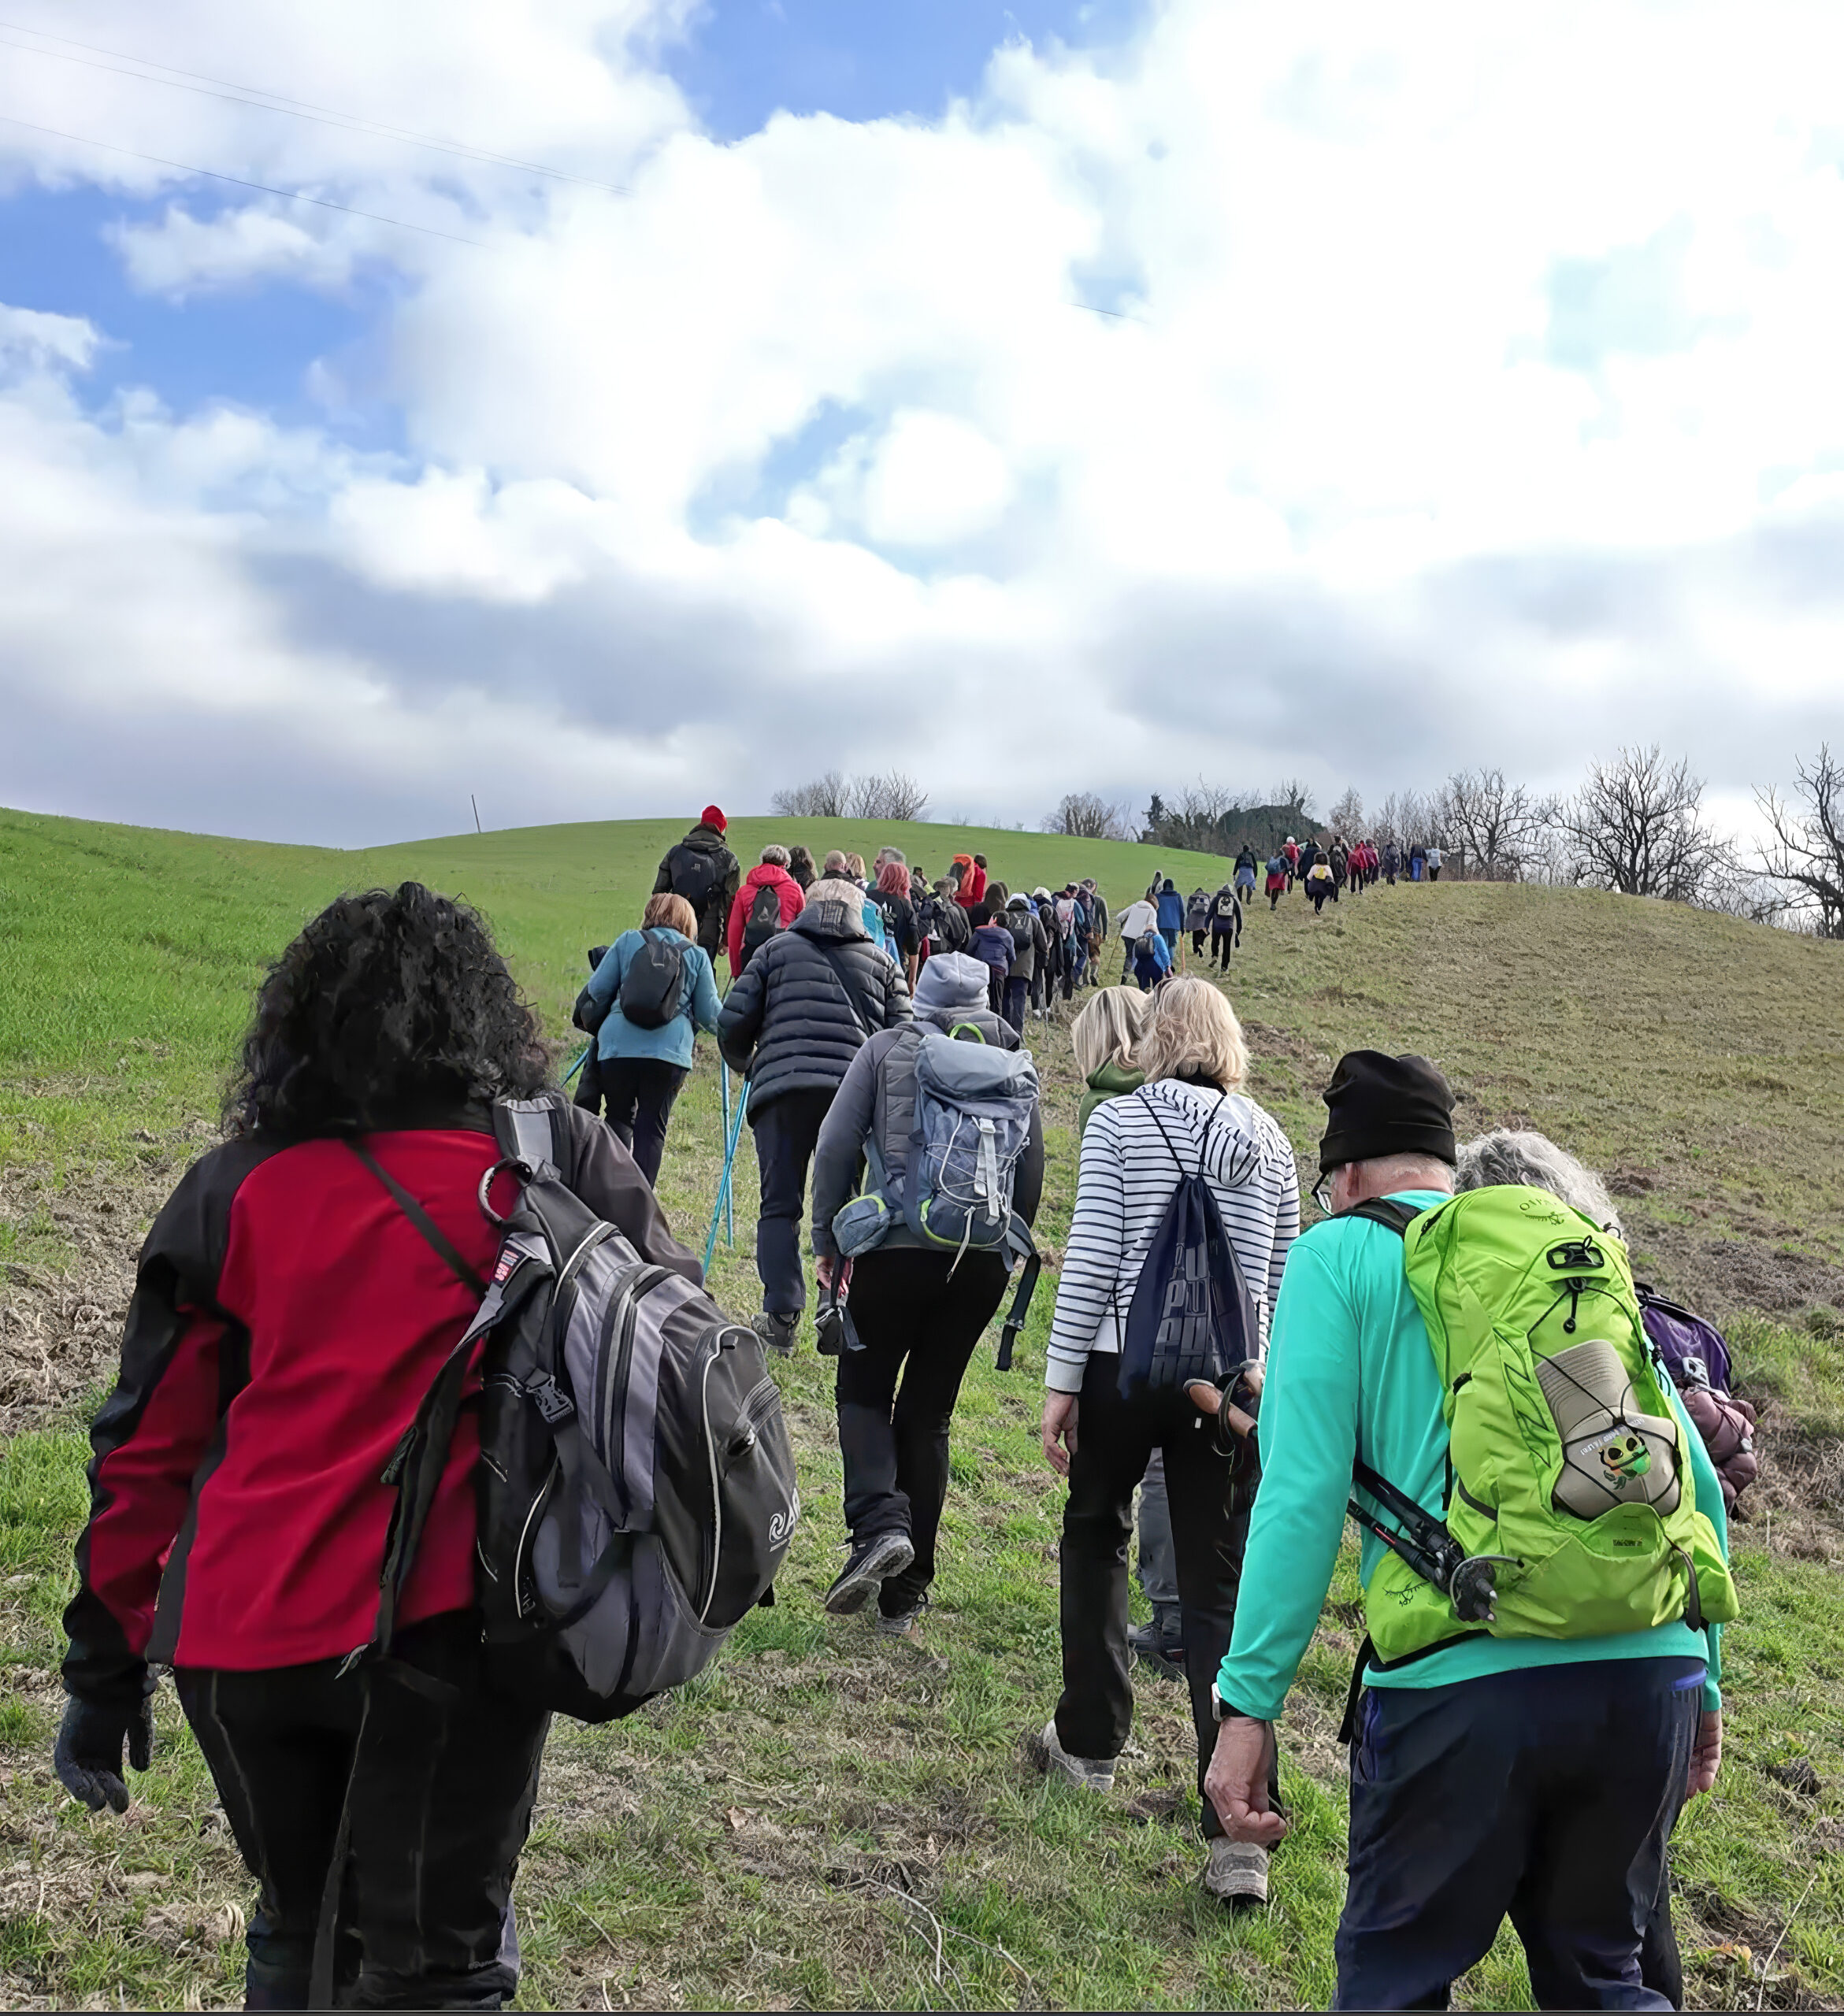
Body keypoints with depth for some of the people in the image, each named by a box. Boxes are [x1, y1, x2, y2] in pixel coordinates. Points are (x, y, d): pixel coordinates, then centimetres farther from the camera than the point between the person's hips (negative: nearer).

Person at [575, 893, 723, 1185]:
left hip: (618, 1048, 1)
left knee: (619, 1118, 17)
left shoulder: (628, 941, 12)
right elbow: (709, 1013, 9)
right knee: (652, 1127, 4)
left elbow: (597, 990, 9)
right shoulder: (697, 954, 12)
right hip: (670, 1051, -1)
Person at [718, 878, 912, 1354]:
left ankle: (781, 1317, 1)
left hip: (783, 1087, -1)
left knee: (780, 1206, 6)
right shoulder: (882, 961, 19)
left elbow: (733, 1023, 9)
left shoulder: (777, 949, 15)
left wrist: (744, 1063, 29)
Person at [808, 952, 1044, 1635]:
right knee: (929, 1412, 11)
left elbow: (836, 1147, -2)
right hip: (981, 1263, 3)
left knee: (863, 1391, 14)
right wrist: (1010, 1246, 21)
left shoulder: (885, 1050, 2)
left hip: (897, 1247, -3)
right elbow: (1033, 1165, 10)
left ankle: (879, 1523, -12)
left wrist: (827, 1240, 7)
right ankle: (905, 1595, 14)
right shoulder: (1012, 1062, 9)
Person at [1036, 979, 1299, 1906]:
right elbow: (1279, 1279, 10)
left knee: (1095, 1533, 23)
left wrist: (1061, 1381, -5)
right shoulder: (1270, 1140, 8)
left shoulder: (1120, 1120, -3)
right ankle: (1236, 1832, 0)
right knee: (1221, 1593, 5)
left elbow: (1091, 1257, -9)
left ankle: (1089, 1742, 31)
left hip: (1126, 1361, -2)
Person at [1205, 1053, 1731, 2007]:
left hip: (1469, 1678, -5)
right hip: (1649, 1672, 5)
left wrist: (1248, 1702, -5)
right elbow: (1692, 1476, 16)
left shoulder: (1339, 1255, 4)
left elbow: (1303, 1490, -7)